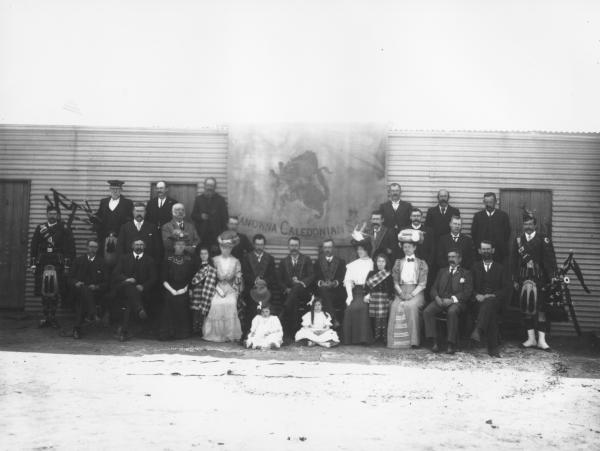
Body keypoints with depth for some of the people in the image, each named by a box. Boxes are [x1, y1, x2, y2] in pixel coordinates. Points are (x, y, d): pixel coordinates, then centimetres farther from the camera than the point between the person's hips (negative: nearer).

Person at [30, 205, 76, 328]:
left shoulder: (64, 229, 4)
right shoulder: (40, 228, 12)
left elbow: (70, 247, 0)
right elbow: (34, 246, 11)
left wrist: (67, 264, -7)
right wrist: (33, 264, 3)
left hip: (58, 264, -2)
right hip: (42, 263, 2)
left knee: (55, 293, -3)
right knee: (44, 292, 3)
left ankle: (52, 317, 7)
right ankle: (46, 317, 11)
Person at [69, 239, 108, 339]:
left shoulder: (101, 262, 13)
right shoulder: (79, 260, 18)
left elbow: (106, 282, 7)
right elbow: (72, 277, 13)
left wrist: (97, 287, -12)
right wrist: (76, 283, -9)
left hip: (96, 291, -1)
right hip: (80, 289, 1)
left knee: (82, 299, -33)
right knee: (85, 290, -36)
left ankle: (77, 328, -39)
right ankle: (93, 313, -51)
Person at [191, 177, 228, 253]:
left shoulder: (220, 199, 5)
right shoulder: (198, 199, 11)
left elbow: (224, 217, 3)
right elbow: (193, 216, 15)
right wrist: (200, 216, -8)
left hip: (216, 234, -2)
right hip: (203, 235, 2)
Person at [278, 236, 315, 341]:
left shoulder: (306, 260, 15)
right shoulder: (284, 262, 20)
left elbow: (311, 276, 2)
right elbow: (281, 280, 14)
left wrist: (302, 282, -18)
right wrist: (286, 289, -7)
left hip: (303, 292, -1)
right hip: (289, 293, 2)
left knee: (297, 287, -37)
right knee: (294, 305, -32)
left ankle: (282, 318, -37)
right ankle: (293, 334, -33)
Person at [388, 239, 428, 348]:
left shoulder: (421, 263, 8)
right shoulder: (398, 263, 17)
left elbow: (422, 284, 0)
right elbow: (395, 282, 11)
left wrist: (412, 294, -14)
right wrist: (401, 293, -8)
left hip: (416, 292, -2)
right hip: (401, 292, 2)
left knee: (412, 306, -34)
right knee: (395, 306, -29)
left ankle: (414, 341, -31)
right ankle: (397, 340, -26)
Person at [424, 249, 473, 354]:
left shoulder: (466, 273, 13)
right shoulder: (441, 271, 25)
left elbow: (467, 292, 0)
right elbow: (434, 288, 17)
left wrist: (452, 300, -15)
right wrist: (437, 297, -7)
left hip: (456, 301, -4)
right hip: (440, 300, 4)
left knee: (452, 312, -38)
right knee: (427, 311, -26)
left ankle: (452, 344, -30)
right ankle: (435, 341, -23)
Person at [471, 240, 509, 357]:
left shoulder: (500, 268, 18)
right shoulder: (475, 267, 21)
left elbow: (505, 289, 7)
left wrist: (493, 295, -12)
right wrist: (477, 295, -11)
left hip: (495, 300, -2)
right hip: (479, 300, 2)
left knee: (489, 303, -40)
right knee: (490, 315, -34)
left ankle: (478, 330, -57)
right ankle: (493, 348, -40)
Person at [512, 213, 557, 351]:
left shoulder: (544, 239, 2)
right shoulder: (518, 240, 10)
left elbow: (550, 260, -2)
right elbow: (514, 262, 11)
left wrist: (552, 278, -9)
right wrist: (515, 280, 7)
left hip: (540, 279, -3)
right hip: (524, 279, 3)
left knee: (540, 308, -2)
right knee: (526, 308, 3)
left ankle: (541, 340, 0)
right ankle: (531, 338, 10)